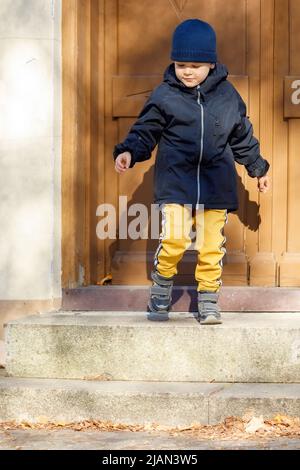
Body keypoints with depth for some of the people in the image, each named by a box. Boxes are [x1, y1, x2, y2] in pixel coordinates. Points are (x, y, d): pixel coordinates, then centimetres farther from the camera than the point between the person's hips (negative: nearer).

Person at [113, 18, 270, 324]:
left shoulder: (227, 95, 8)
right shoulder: (164, 95, 1)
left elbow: (242, 137, 19)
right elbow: (145, 131, 3)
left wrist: (258, 168, 26)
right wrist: (128, 152, -15)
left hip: (216, 185, 2)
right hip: (175, 183, -2)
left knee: (211, 246, 1)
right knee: (174, 240, -15)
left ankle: (208, 301, 15)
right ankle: (161, 288, 10)